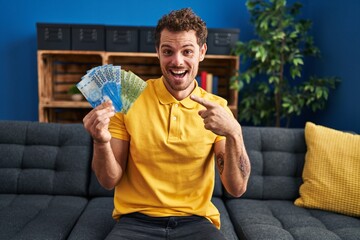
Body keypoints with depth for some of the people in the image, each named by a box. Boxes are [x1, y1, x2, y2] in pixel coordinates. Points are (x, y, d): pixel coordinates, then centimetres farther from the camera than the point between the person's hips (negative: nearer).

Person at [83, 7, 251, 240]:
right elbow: (110, 181, -2)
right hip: (136, 220, 0)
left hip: (194, 220, 1)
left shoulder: (217, 108, -3)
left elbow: (237, 188, -8)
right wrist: (101, 142, -22)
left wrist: (234, 133, -25)